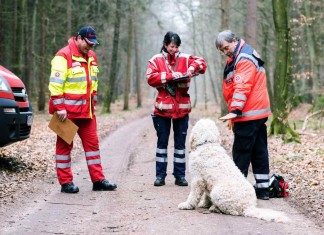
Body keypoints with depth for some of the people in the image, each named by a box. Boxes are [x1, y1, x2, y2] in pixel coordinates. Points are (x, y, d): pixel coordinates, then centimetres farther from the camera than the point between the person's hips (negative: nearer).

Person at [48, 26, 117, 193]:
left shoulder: (91, 57, 14)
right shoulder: (64, 56, -12)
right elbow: (55, 83, -17)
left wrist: (93, 102, 19)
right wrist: (59, 107, -20)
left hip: (86, 110, 8)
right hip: (67, 110, -7)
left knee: (92, 142, 7)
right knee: (65, 144, 1)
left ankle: (98, 180, 12)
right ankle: (66, 182, 6)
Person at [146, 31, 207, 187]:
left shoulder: (184, 59, 6)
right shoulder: (156, 60, 0)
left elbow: (202, 63, 1)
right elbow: (150, 78, -11)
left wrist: (192, 68, -20)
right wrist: (170, 76, -19)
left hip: (182, 108, 2)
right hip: (163, 108, -2)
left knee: (180, 143, 7)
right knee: (162, 142, 5)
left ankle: (180, 175, 13)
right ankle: (160, 175, 10)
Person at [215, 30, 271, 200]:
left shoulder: (244, 59, -13)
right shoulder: (238, 58, 20)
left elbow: (242, 87, -24)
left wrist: (235, 110, -29)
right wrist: (236, 113, 19)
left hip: (248, 115, -10)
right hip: (259, 113, 10)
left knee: (241, 152, -7)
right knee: (259, 152, 10)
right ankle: (263, 188, 14)